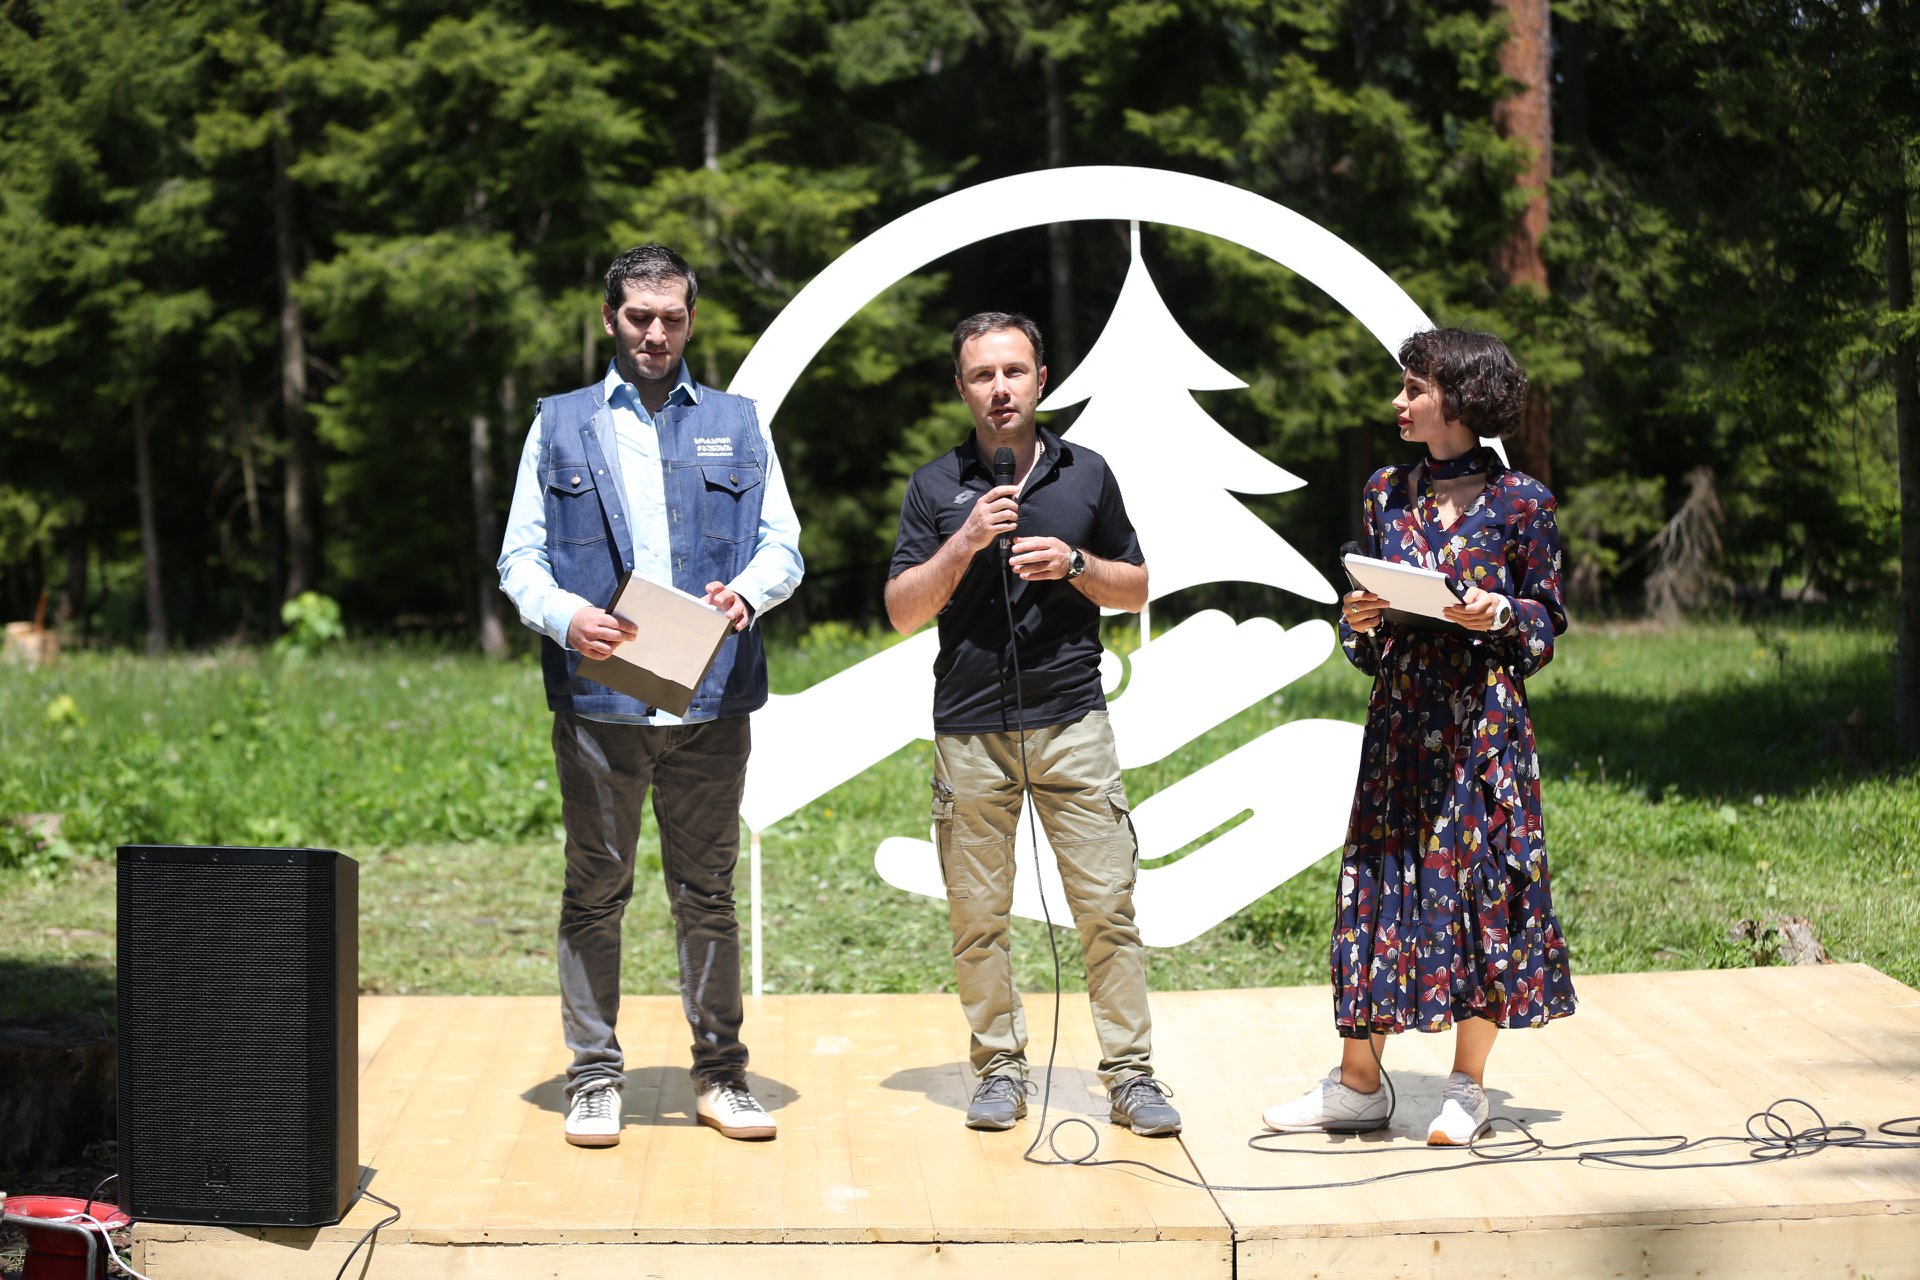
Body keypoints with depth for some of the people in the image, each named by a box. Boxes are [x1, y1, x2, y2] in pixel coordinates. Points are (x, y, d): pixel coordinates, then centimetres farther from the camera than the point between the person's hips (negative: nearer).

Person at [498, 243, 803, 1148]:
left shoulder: (737, 426, 14)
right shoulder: (560, 426, 10)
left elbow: (783, 546, 9)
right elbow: (519, 557, 5)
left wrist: (748, 590, -13)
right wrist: (565, 615, -15)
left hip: (711, 700, 1)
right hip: (598, 700, -1)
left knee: (707, 894, 6)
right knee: (595, 894, 3)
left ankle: (720, 1074, 16)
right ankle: (595, 1076, 12)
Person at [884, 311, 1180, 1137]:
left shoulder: (1087, 475, 9)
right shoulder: (936, 487, 7)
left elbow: (1136, 589, 14)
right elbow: (902, 610, 1)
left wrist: (1074, 565, -6)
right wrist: (966, 543, -13)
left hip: (1071, 720, 0)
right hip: (970, 730, 0)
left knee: (1107, 904, -4)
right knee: (977, 914, 3)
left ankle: (1130, 1074, 2)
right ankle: (1000, 1069, 15)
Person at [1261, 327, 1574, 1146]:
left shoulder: (1519, 502, -2)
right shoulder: (1386, 492, 10)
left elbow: (1548, 622, 3)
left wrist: (1502, 615, -16)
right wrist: (1357, 622, -6)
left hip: (1482, 723, -4)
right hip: (1399, 721, 4)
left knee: (1480, 883, -1)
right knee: (1379, 886, 4)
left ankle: (1467, 1088, 10)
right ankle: (1358, 1084, 11)